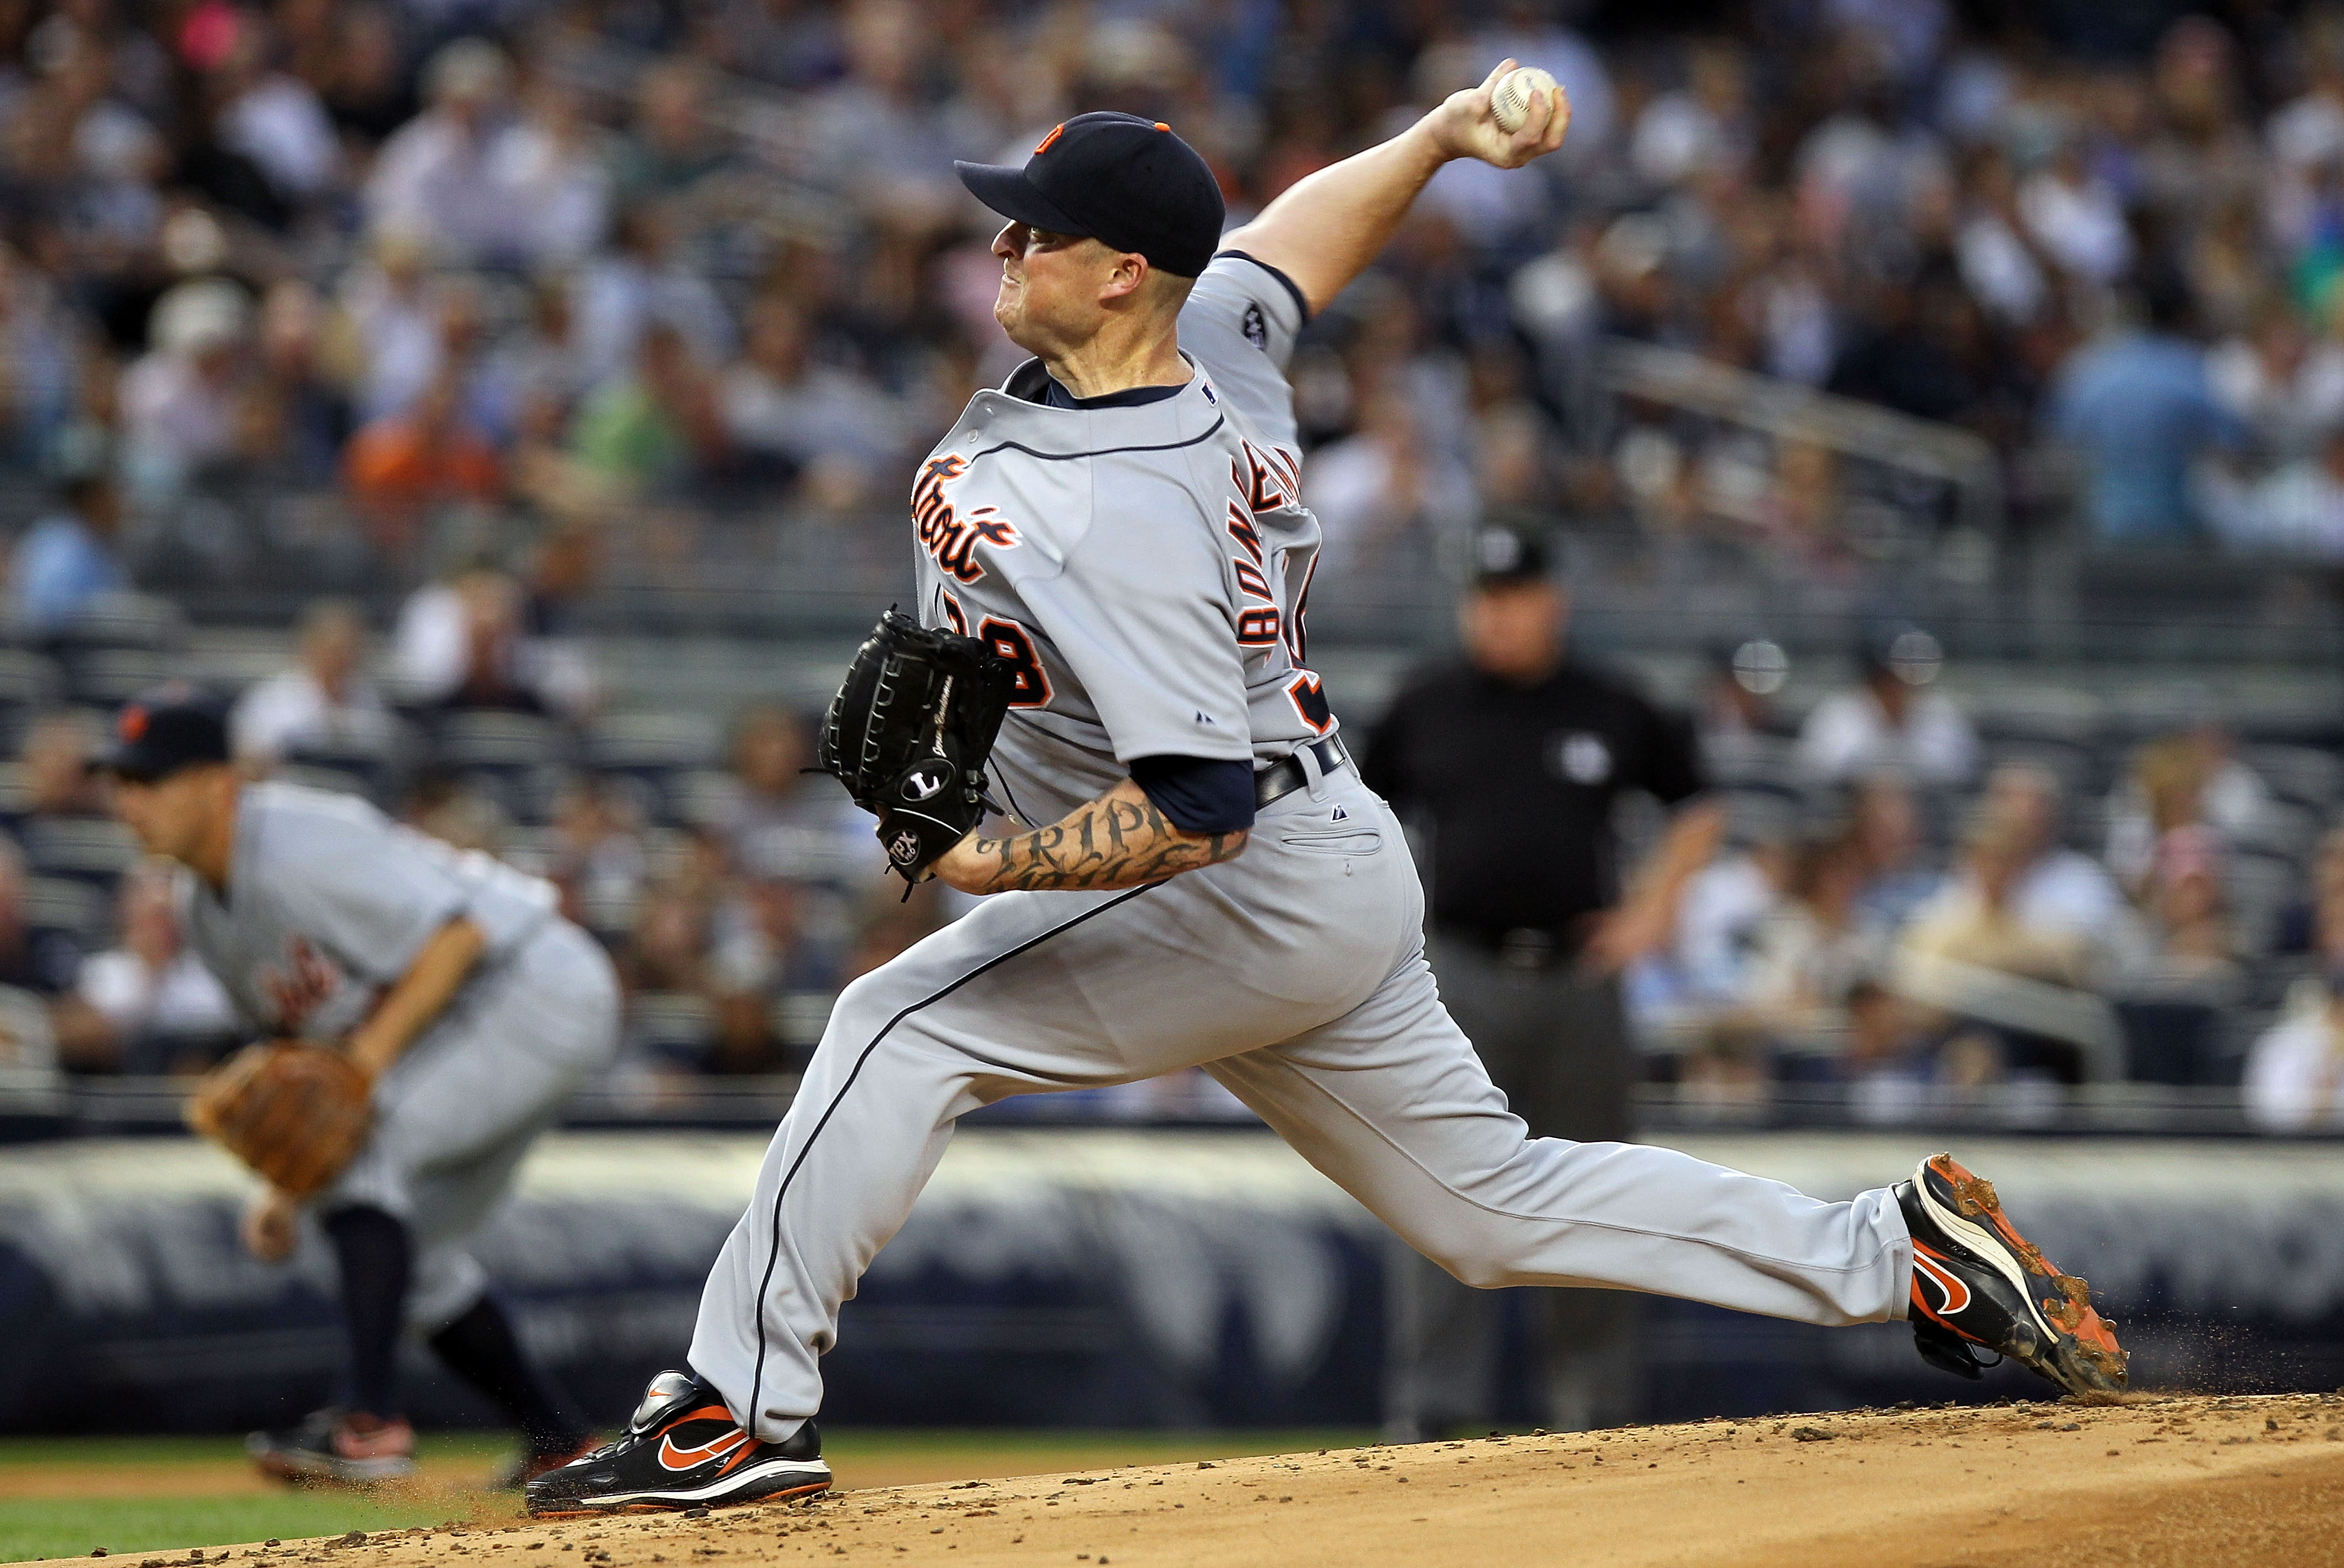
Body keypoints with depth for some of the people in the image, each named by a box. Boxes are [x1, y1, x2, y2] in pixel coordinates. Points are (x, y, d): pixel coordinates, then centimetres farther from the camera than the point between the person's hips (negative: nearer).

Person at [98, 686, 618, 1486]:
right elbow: (309, 1035, 14)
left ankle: (370, 1423, -28)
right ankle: (558, 1446, 28)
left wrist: (371, 1056, -35)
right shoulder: (202, 904, 5)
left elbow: (458, 936, -28)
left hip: (539, 990, -11)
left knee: (356, 1146, -25)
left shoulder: (300, 845, -25)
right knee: (410, 1252, 15)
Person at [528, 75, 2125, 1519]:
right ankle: (1898, 1252, 16)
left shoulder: (1106, 520, -29)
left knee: (904, 1027, -13)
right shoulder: (1216, 338, -3)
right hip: (1331, 880, 10)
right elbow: (1313, 224, 20)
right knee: (1497, 1203, 16)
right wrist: (1443, 132, 6)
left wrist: (990, 861, -31)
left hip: (1258, 905, -10)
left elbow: (1198, 807, -33)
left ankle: (746, 1406, -12)